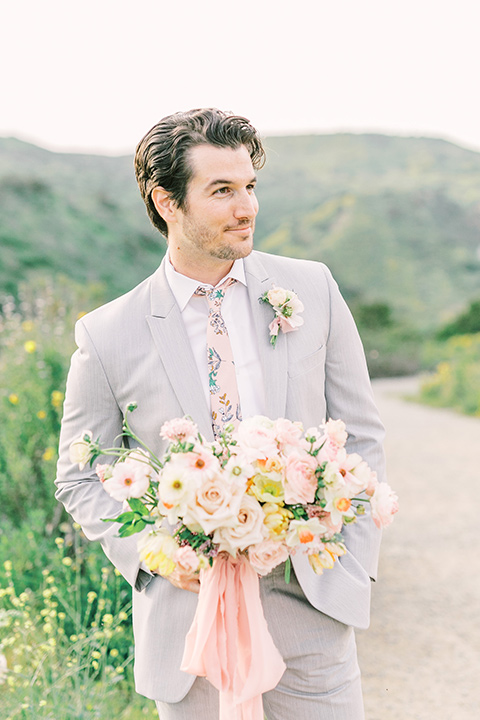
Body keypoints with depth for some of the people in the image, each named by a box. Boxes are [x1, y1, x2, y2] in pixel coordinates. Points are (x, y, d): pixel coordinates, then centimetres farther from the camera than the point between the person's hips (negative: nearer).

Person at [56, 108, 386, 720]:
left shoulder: (311, 290, 1)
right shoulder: (108, 336, -5)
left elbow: (361, 438, 6)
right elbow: (80, 479, 5)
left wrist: (351, 566, -2)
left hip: (309, 603, 1)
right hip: (188, 612, -1)